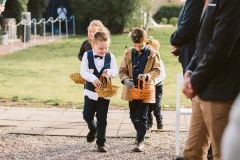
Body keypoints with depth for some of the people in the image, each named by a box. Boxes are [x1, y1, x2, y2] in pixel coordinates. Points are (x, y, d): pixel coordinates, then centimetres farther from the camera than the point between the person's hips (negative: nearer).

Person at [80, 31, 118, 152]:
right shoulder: (87, 55, -7)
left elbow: (116, 72, -5)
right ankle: (93, 129, 37)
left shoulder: (110, 57, -3)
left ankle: (101, 142, 11)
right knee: (87, 115, 4)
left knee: (102, 119, 4)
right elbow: (83, 71, -14)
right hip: (90, 91, 0)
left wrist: (109, 72, -29)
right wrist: (93, 78, -32)